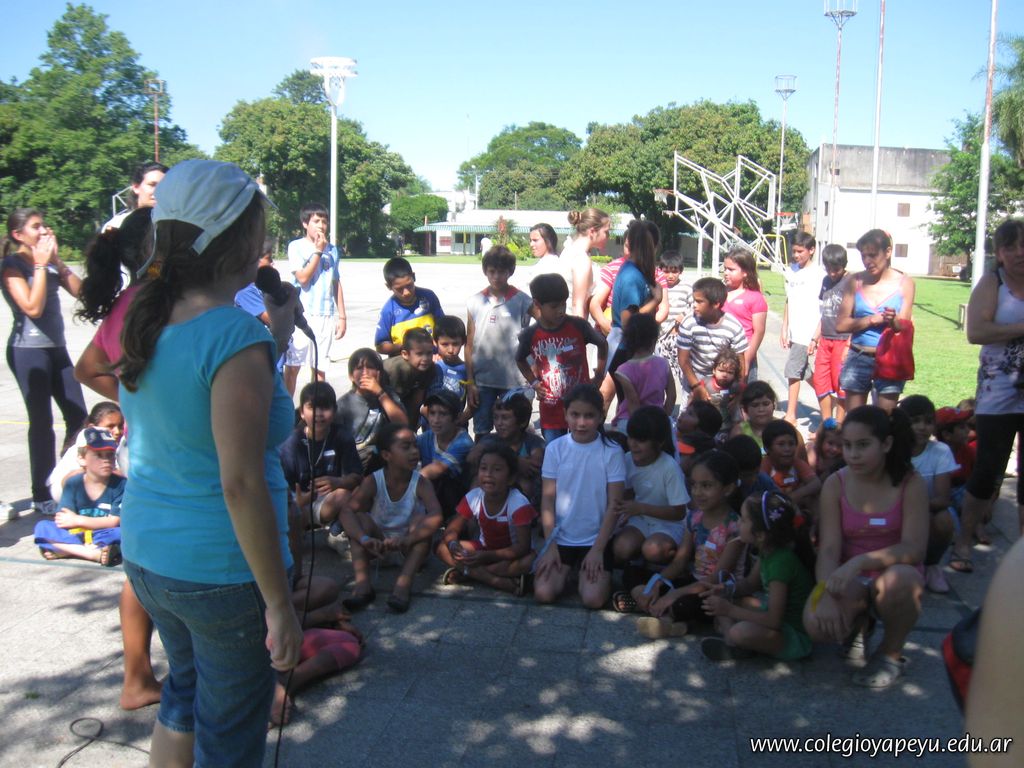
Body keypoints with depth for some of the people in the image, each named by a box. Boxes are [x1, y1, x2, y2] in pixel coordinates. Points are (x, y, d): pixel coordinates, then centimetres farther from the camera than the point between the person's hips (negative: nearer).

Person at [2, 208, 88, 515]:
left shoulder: (48, 260, 11)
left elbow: (78, 290, 0)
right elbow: (33, 307, -19)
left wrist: (55, 259, -6)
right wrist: (40, 264, -14)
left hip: (56, 348, 7)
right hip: (28, 350, -7)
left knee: (78, 416, 7)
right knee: (42, 421, -3)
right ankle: (41, 497, 7)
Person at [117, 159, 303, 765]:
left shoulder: (146, 323, 1)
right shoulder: (237, 335, -23)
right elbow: (240, 483, -26)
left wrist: (275, 339, 12)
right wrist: (280, 603, -19)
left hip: (146, 556, 8)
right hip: (221, 572, -8)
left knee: (185, 692, 30)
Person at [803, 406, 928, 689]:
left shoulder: (910, 484, -11)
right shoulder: (835, 485, -6)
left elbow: (914, 548, -20)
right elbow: (829, 549, -12)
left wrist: (860, 562, -35)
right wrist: (827, 593, -31)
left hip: (893, 576, -1)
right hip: (849, 583, 1)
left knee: (901, 578, -38)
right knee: (818, 623, -30)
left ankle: (891, 653, -5)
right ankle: (859, 623, 11)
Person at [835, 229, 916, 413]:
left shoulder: (904, 284, 1)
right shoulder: (856, 281, 3)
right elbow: (840, 325, -2)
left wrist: (893, 321, -24)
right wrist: (872, 319, -11)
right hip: (858, 358, 1)